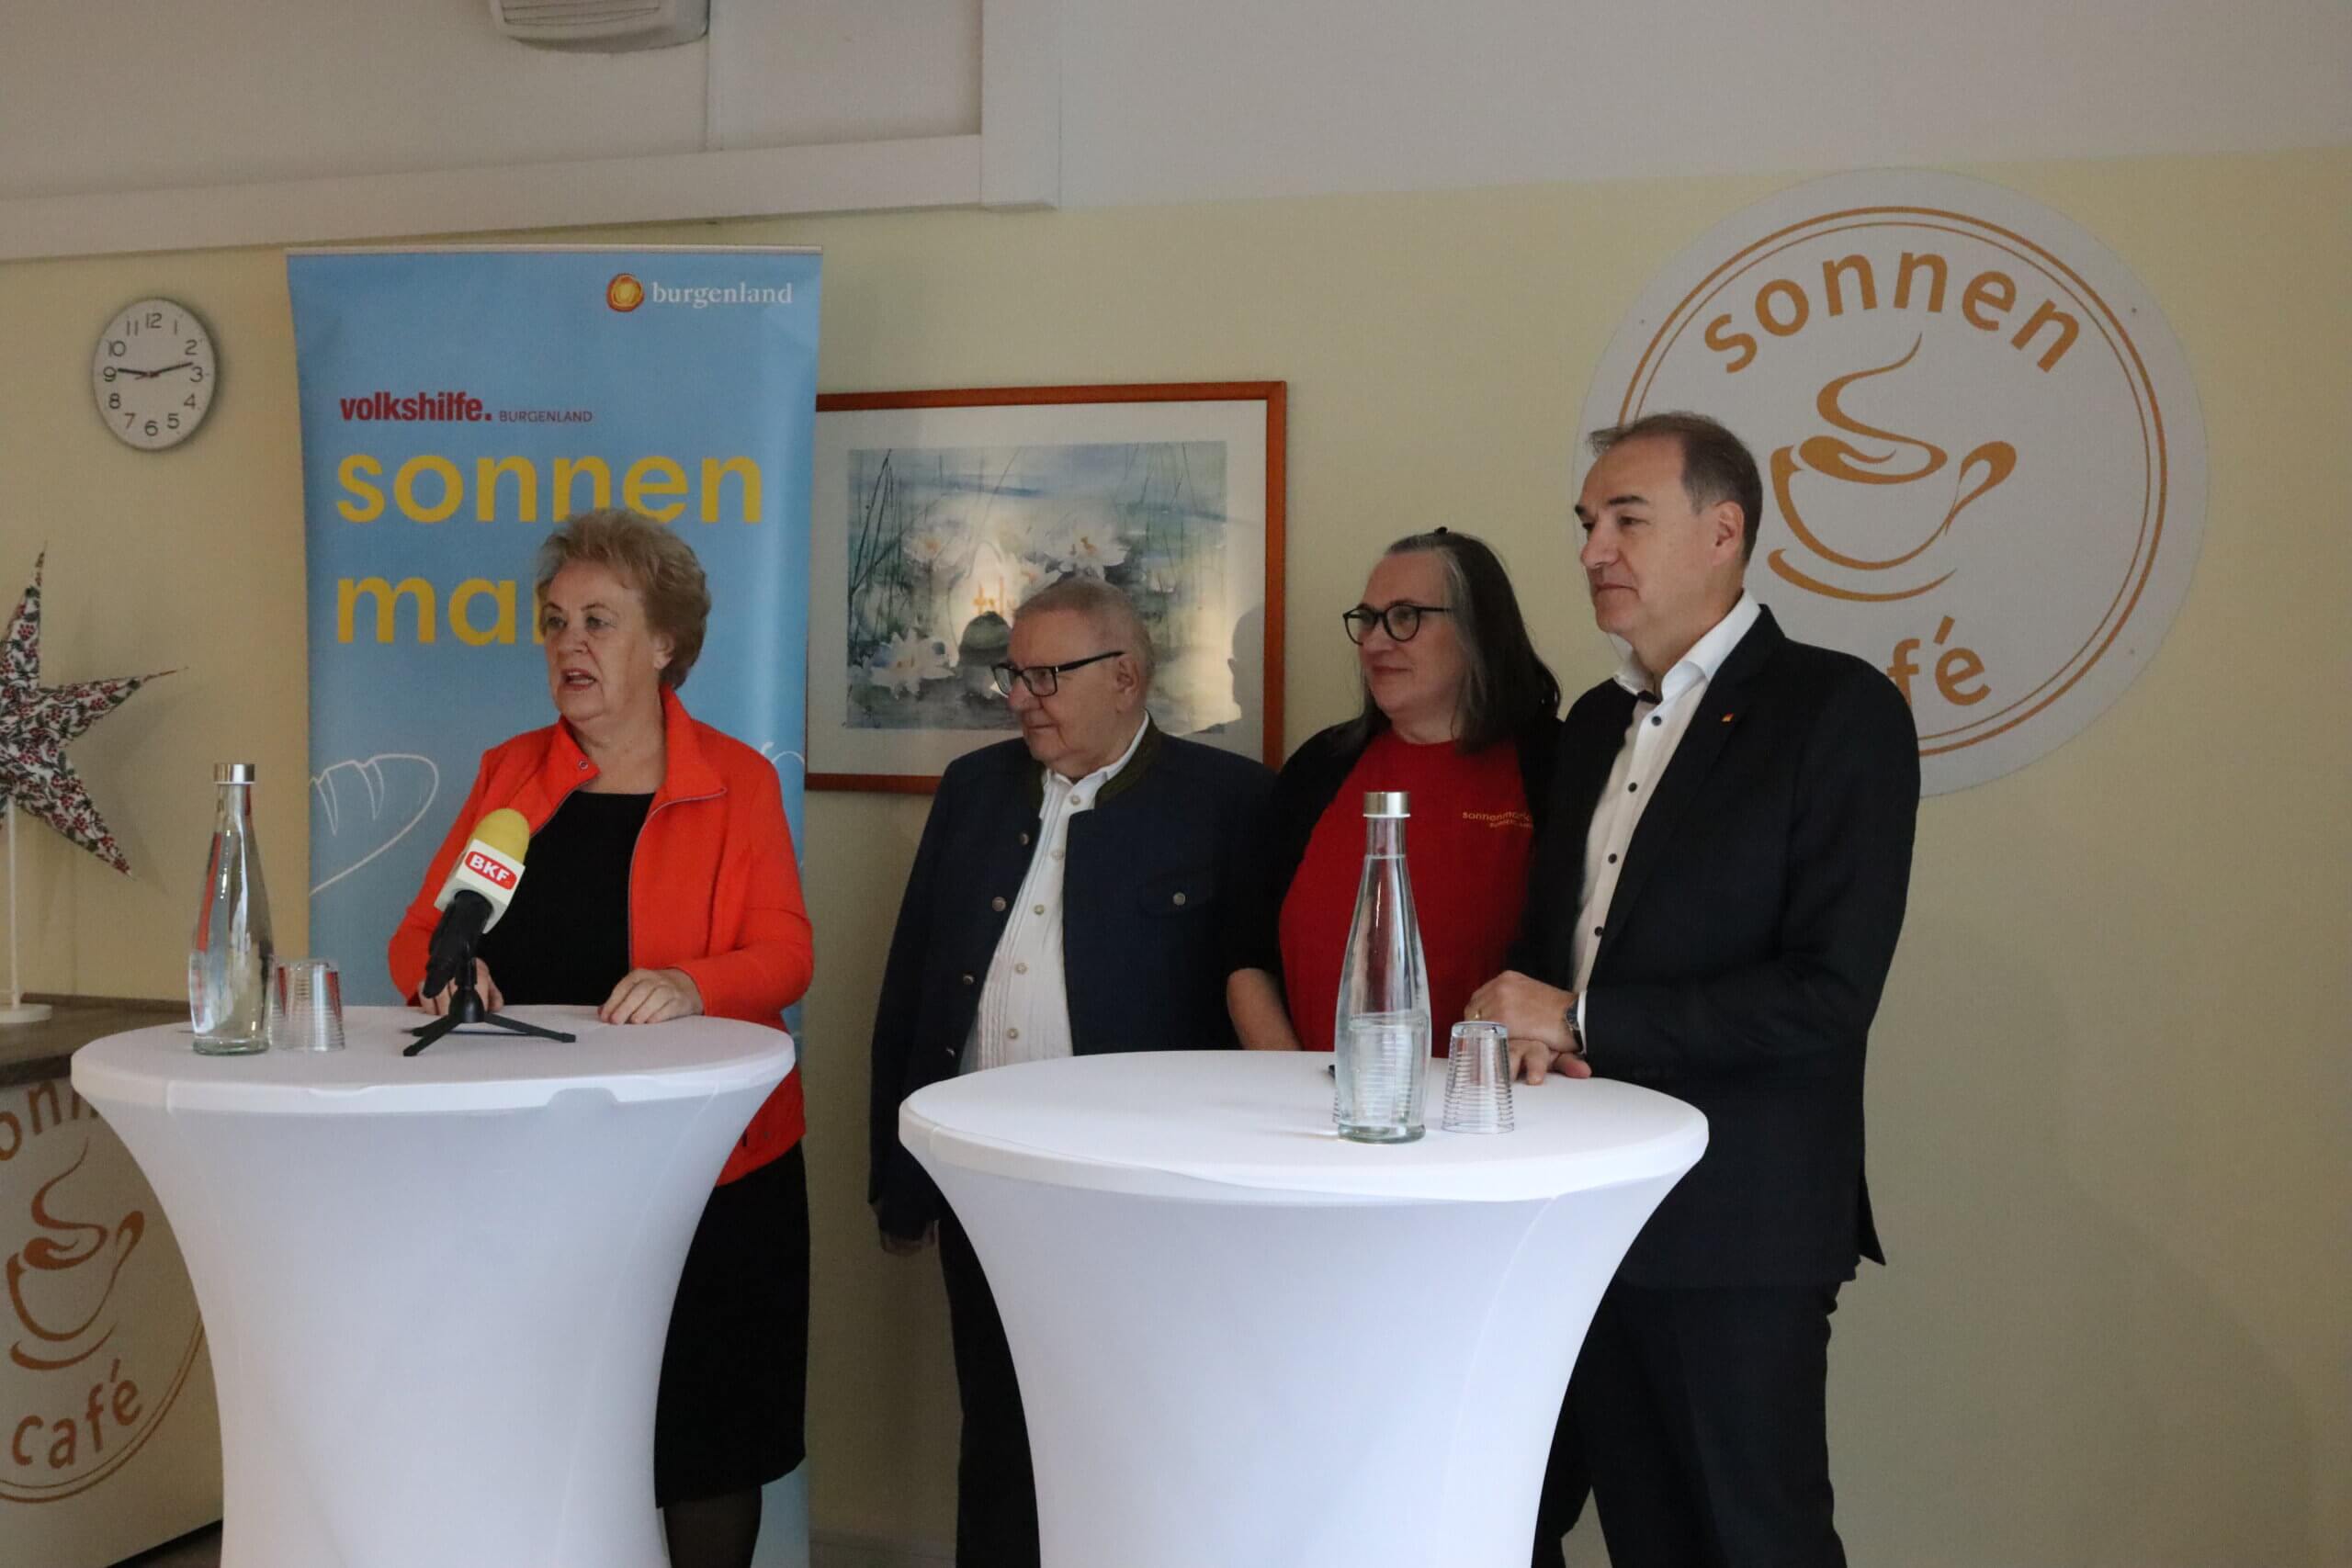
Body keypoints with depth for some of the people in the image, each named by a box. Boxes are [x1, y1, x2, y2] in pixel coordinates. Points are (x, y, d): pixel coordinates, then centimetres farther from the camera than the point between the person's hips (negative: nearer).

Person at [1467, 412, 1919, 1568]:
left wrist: (1581, 1023, -15)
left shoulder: (1838, 711, -9)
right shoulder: (1594, 722, 14)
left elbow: (1829, 992, -18)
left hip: (1735, 1229, -7)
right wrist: (1527, 1028, -4)